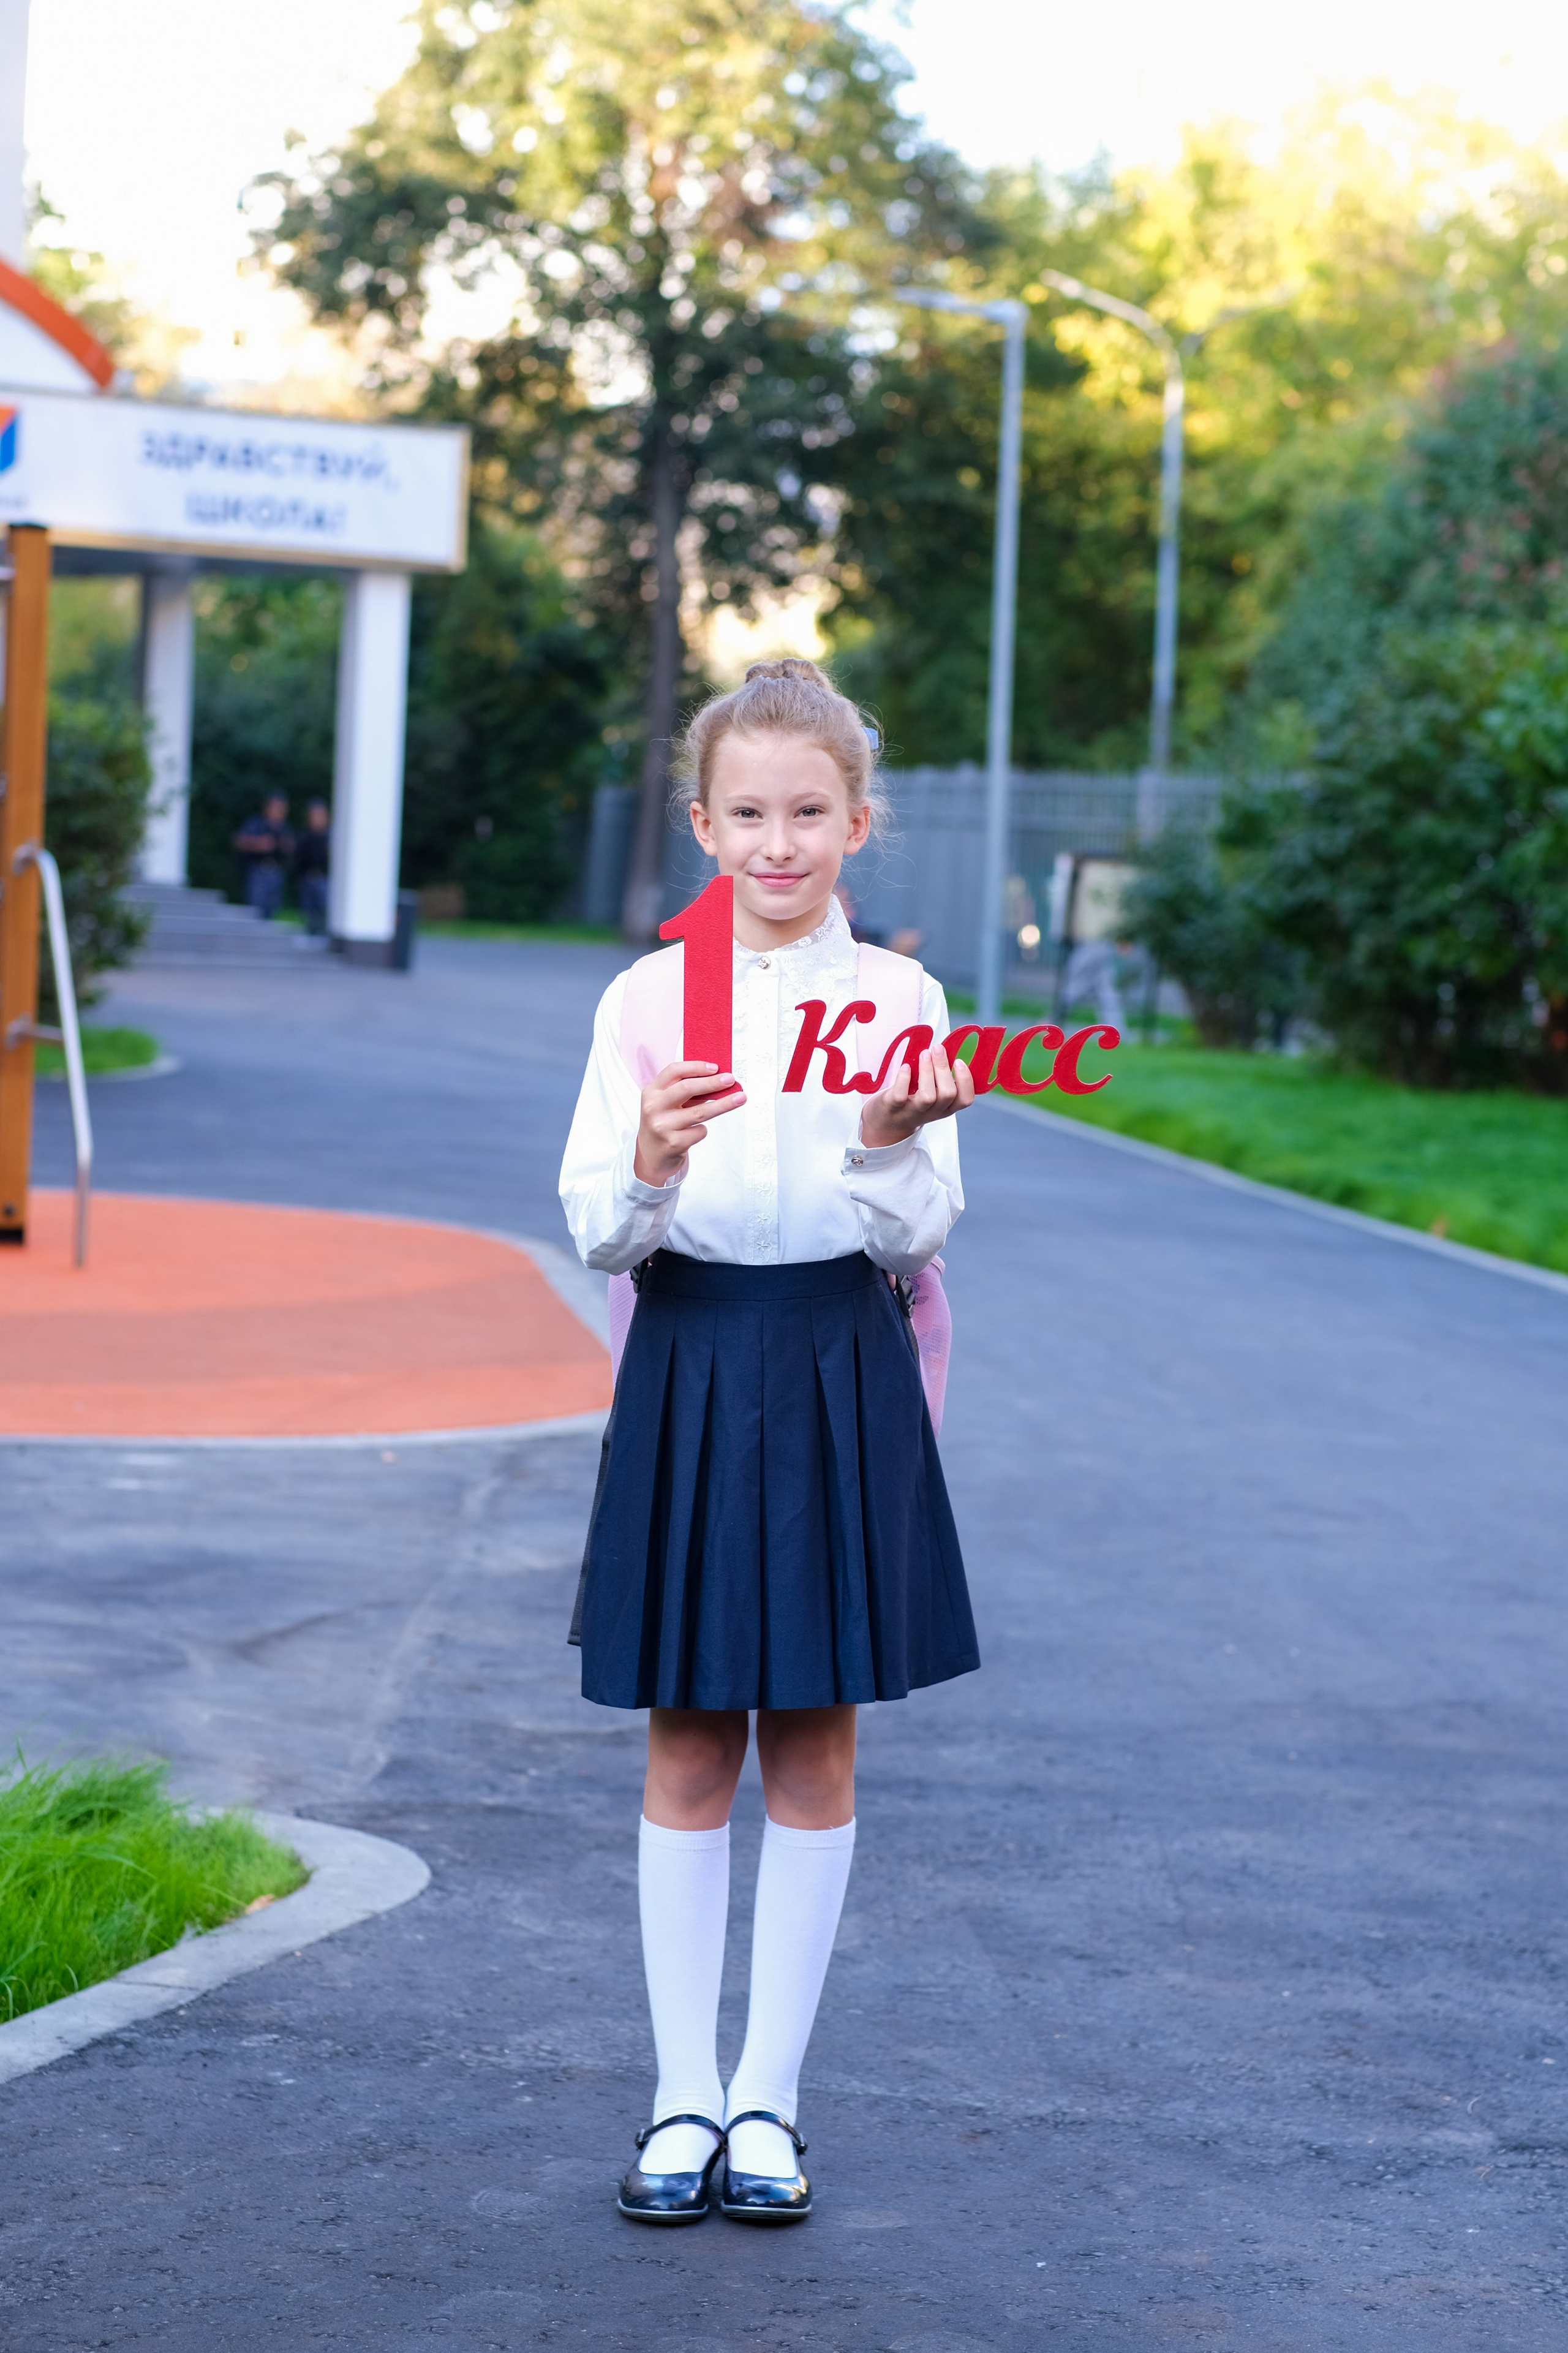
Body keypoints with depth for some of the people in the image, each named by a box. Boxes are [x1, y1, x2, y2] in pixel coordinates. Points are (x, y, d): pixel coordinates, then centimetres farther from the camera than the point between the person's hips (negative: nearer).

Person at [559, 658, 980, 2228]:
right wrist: (651, 1169, -23)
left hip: (839, 1379, 0)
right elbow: (597, 1234, -2)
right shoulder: (648, 999, 0)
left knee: (814, 1746, 6)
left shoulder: (898, 1002, -1)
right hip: (688, 1372, 0)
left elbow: (917, 1241, -3)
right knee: (689, 1747, 6)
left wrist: (890, 1149, -23)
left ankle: (768, 2098, 16)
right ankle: (685, 2100, 16)